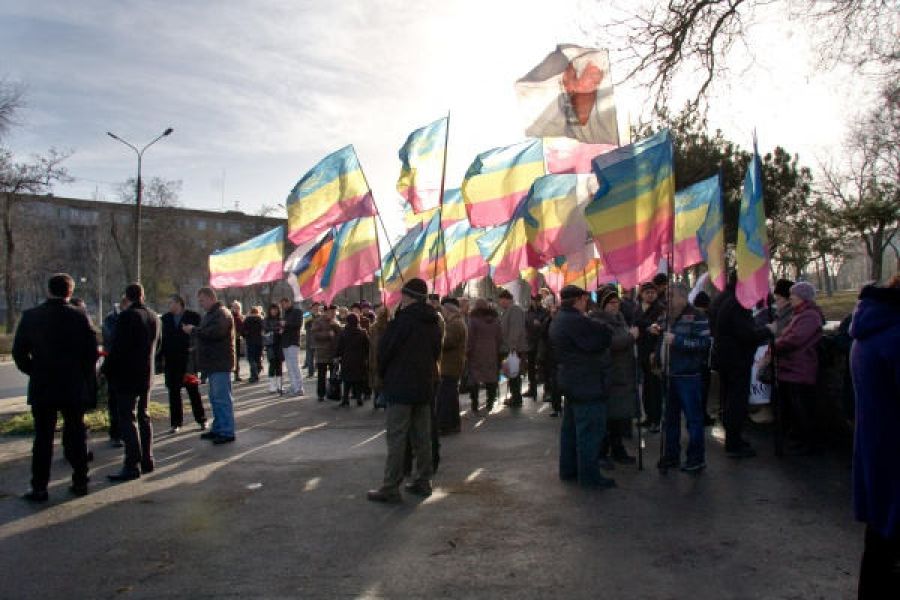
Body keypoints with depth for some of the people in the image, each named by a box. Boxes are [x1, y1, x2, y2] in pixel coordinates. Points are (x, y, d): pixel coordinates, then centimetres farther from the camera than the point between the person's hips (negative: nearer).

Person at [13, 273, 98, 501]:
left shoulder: (30, 316, -3)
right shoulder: (79, 317, -6)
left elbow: (19, 352, 2)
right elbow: (92, 351, -6)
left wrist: (34, 372, 14)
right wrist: (84, 378, 7)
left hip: (41, 388, 0)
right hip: (74, 387, 0)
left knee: (43, 438, 6)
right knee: (76, 435, 9)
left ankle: (39, 488, 8)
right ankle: (80, 482, 15)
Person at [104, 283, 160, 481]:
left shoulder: (126, 316, -14)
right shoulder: (154, 317, 8)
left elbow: (117, 347, -16)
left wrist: (107, 370, -6)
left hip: (127, 376, -7)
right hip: (147, 375, 8)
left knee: (127, 419, -5)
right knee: (143, 417, 15)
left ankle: (132, 465, -6)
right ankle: (147, 461, 20)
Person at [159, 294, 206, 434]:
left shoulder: (193, 317, -3)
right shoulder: (166, 318, 8)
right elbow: (163, 338, 6)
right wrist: (163, 356, -1)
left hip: (188, 358, -3)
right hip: (171, 361, 3)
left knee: (193, 390, 5)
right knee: (173, 392, 6)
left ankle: (201, 420, 15)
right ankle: (176, 423, 13)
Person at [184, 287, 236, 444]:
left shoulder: (222, 314, -13)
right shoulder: (210, 314, 21)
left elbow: (215, 332, -26)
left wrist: (194, 330, -16)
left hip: (220, 363, -11)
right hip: (212, 363, 11)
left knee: (222, 398, -8)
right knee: (215, 398, 15)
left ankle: (227, 432, -5)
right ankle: (218, 429, 23)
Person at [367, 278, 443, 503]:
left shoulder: (404, 318, -14)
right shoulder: (432, 321, 10)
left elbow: (385, 348, -11)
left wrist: (383, 373, 6)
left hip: (401, 386, -7)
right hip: (425, 386, 8)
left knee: (397, 438, -4)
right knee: (422, 437, 12)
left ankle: (390, 488, -2)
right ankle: (422, 482, 19)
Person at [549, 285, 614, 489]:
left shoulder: (559, 320, 12)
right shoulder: (576, 320, -21)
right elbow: (604, 339, -20)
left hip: (570, 381, 11)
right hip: (587, 383, -11)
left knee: (571, 427, 16)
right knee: (590, 430, -4)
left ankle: (568, 469, 24)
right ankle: (589, 475, 2)